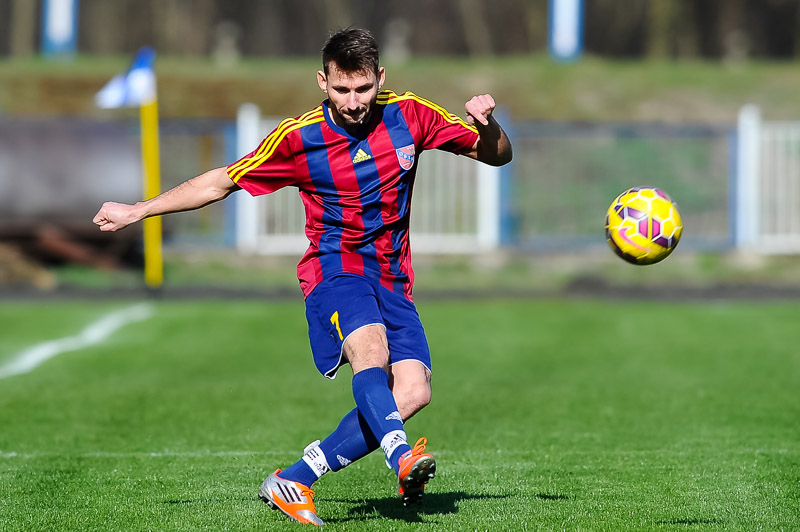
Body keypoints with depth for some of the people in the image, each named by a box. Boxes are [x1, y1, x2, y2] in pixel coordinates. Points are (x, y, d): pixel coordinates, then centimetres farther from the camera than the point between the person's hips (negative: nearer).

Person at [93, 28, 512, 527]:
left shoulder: (409, 115, 0)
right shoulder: (299, 137, -5)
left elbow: (497, 155, 8)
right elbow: (221, 182, 8)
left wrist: (488, 125, -15)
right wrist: (137, 211, 7)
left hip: (392, 279, 3)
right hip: (334, 269, -3)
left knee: (413, 392, -19)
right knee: (371, 348, -36)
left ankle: (293, 480, -12)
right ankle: (402, 458, -58)